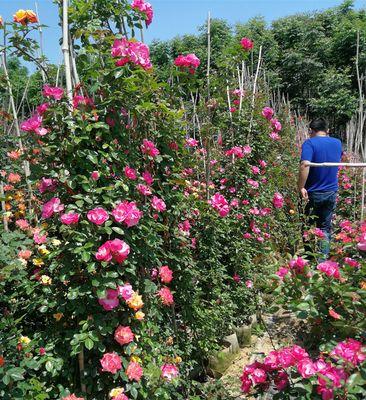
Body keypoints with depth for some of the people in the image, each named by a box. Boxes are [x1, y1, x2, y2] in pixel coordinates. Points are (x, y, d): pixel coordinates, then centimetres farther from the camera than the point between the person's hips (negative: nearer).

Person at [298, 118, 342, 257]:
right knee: (325, 229, 11)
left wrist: (301, 187, -24)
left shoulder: (309, 143, -13)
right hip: (331, 193, 4)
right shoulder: (337, 143, 6)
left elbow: (305, 165, -29)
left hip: (313, 193, -4)